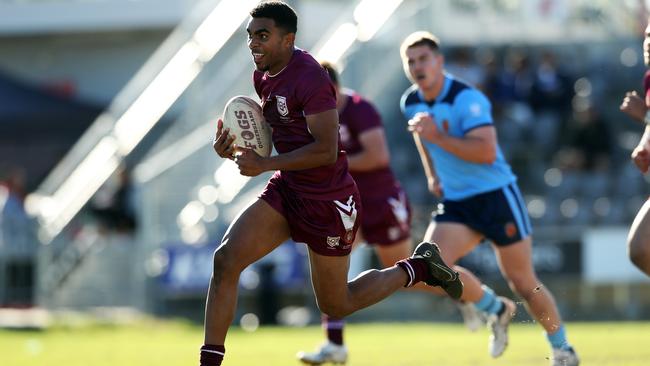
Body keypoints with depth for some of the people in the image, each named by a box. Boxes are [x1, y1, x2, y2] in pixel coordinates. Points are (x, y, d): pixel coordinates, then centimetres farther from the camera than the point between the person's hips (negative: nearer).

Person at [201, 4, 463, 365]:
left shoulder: (309, 78, -24)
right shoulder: (263, 75, 4)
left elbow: (326, 150, -28)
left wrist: (264, 164, -26)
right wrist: (235, 148, 0)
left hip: (328, 200, -8)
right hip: (287, 188, 8)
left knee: (335, 305, 7)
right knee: (225, 260, -9)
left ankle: (418, 268, 27)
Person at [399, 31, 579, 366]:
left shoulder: (467, 99, -18)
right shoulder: (410, 103, 3)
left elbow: (487, 152, -29)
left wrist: (438, 137, -31)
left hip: (496, 196, -6)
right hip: (455, 203, 6)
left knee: (523, 283, 1)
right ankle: (496, 310, 6)